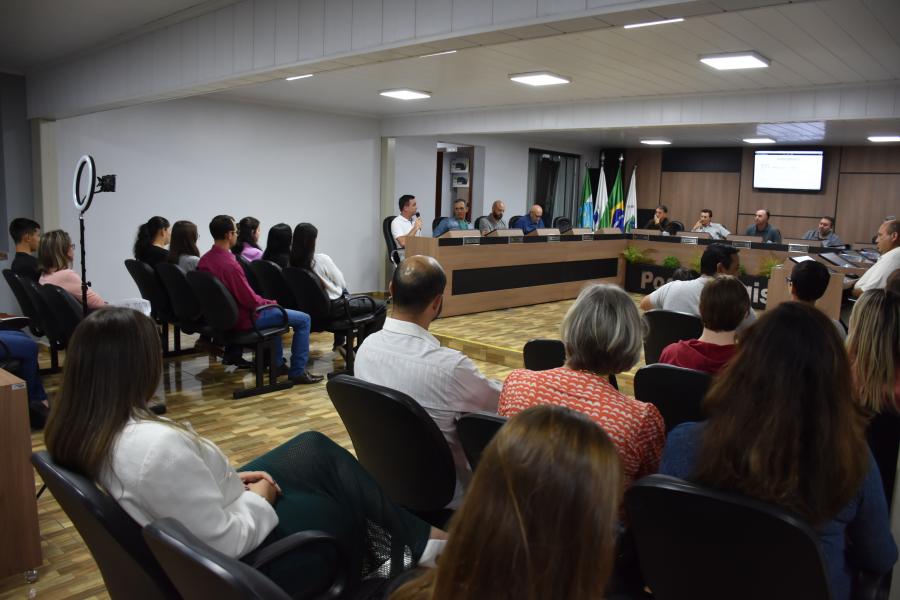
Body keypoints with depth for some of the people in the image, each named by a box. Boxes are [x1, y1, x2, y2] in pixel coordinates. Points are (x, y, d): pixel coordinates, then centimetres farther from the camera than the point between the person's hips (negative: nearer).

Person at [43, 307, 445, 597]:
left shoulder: (79, 428, -8)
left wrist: (229, 480, 3)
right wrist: (259, 498, -11)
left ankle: (407, 532, 26)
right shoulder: (156, 445, -37)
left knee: (316, 449, 15)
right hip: (239, 558, -8)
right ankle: (418, 539, 37)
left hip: (207, 514, 8)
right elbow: (228, 543, -29)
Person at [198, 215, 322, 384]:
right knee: (303, 319, -4)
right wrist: (270, 302, -3)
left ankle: (277, 363, 37)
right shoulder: (230, 264, -29)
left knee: (272, 310, 34)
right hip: (243, 319, -10)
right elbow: (250, 300, -24)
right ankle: (298, 372, 3)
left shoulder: (204, 260, -1)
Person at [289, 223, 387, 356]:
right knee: (380, 306, 1)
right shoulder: (322, 259, -25)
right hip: (332, 307, -8)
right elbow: (341, 283, -9)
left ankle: (339, 343, 40)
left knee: (344, 293, 39)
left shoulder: (291, 261, -7)